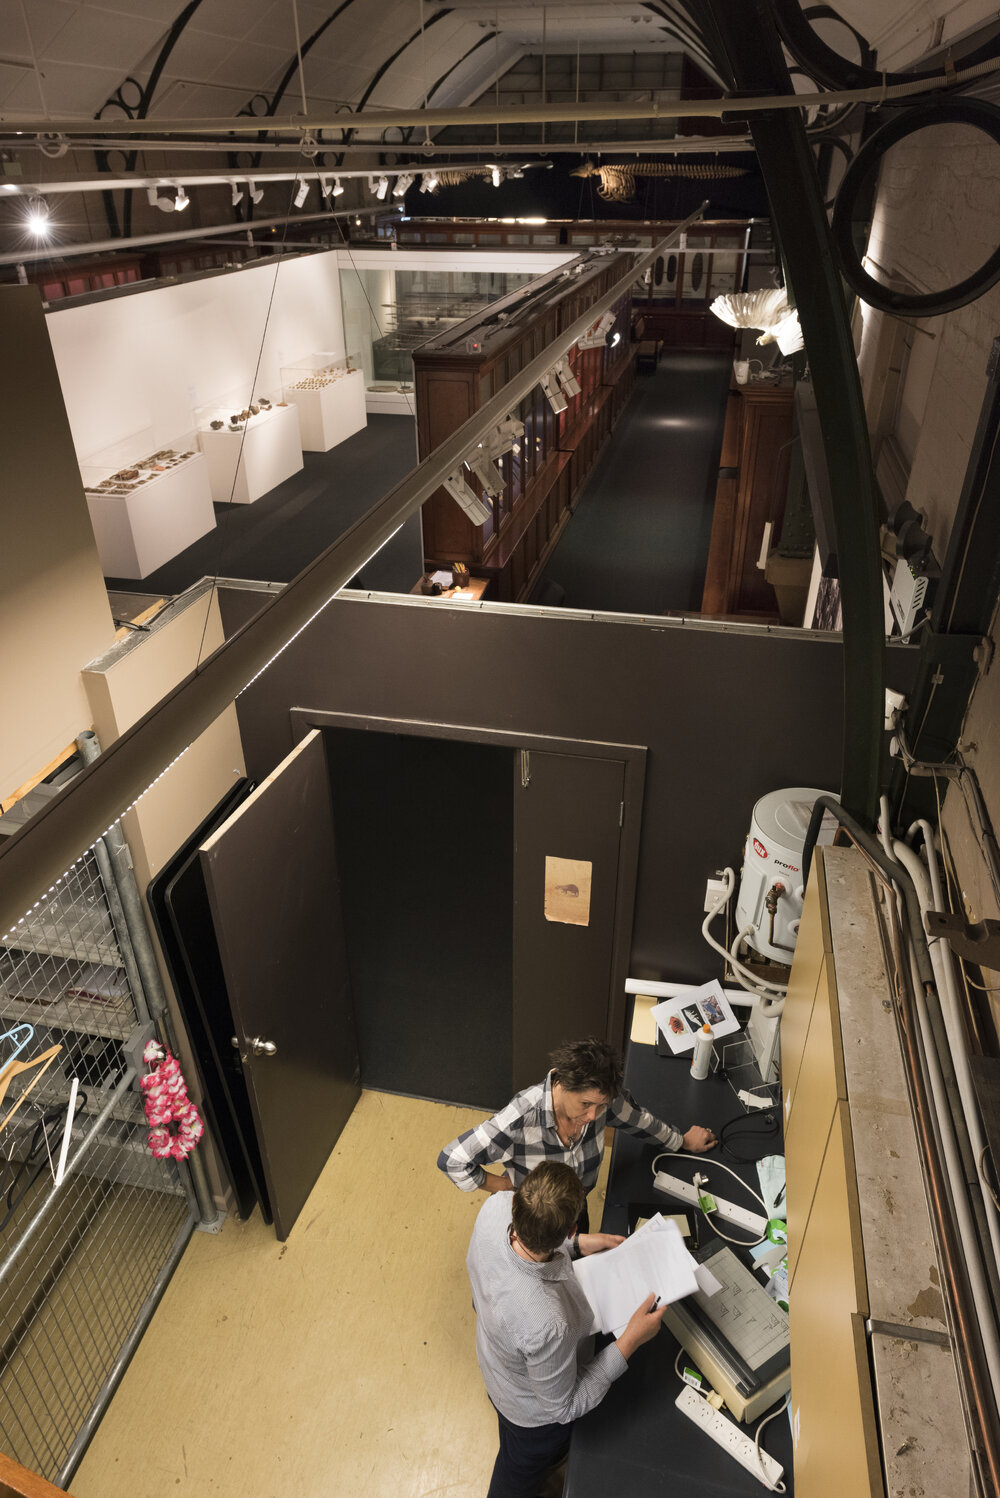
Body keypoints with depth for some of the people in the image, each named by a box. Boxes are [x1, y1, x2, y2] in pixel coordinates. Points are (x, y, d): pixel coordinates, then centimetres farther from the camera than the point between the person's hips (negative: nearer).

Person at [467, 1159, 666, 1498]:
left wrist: (578, 1244, -11)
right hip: (536, 1413, -5)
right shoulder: (547, 1324, -49)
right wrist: (630, 1341, -27)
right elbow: (564, 1407, -26)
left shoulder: (497, 1205, -35)